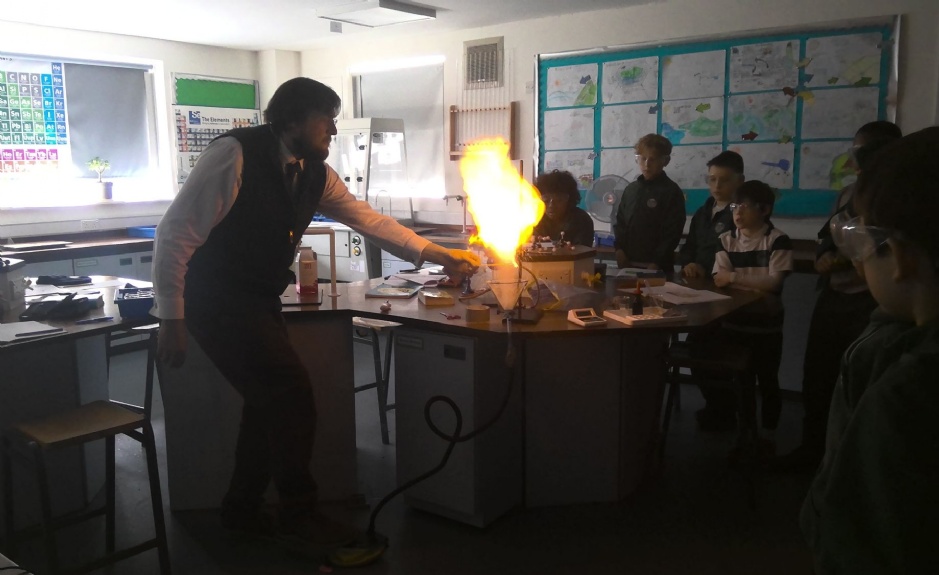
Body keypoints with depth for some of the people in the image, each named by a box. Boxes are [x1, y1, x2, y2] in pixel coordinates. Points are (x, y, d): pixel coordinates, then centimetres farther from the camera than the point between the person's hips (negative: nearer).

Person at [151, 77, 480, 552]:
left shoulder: (314, 173, 2)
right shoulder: (236, 154, -21)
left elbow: (367, 220, 7)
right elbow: (174, 234, -20)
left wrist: (440, 256, 3)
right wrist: (171, 323, -20)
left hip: (259, 300, 8)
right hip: (217, 300, -8)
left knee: (271, 400, 8)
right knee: (294, 394, -13)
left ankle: (241, 510, 29)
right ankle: (299, 516, 6)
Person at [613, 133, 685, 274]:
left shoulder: (672, 191, -3)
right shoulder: (630, 189, 11)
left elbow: (672, 233, -7)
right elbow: (619, 222, 15)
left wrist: (657, 262, -14)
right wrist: (619, 249, -1)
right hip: (628, 264, 4)